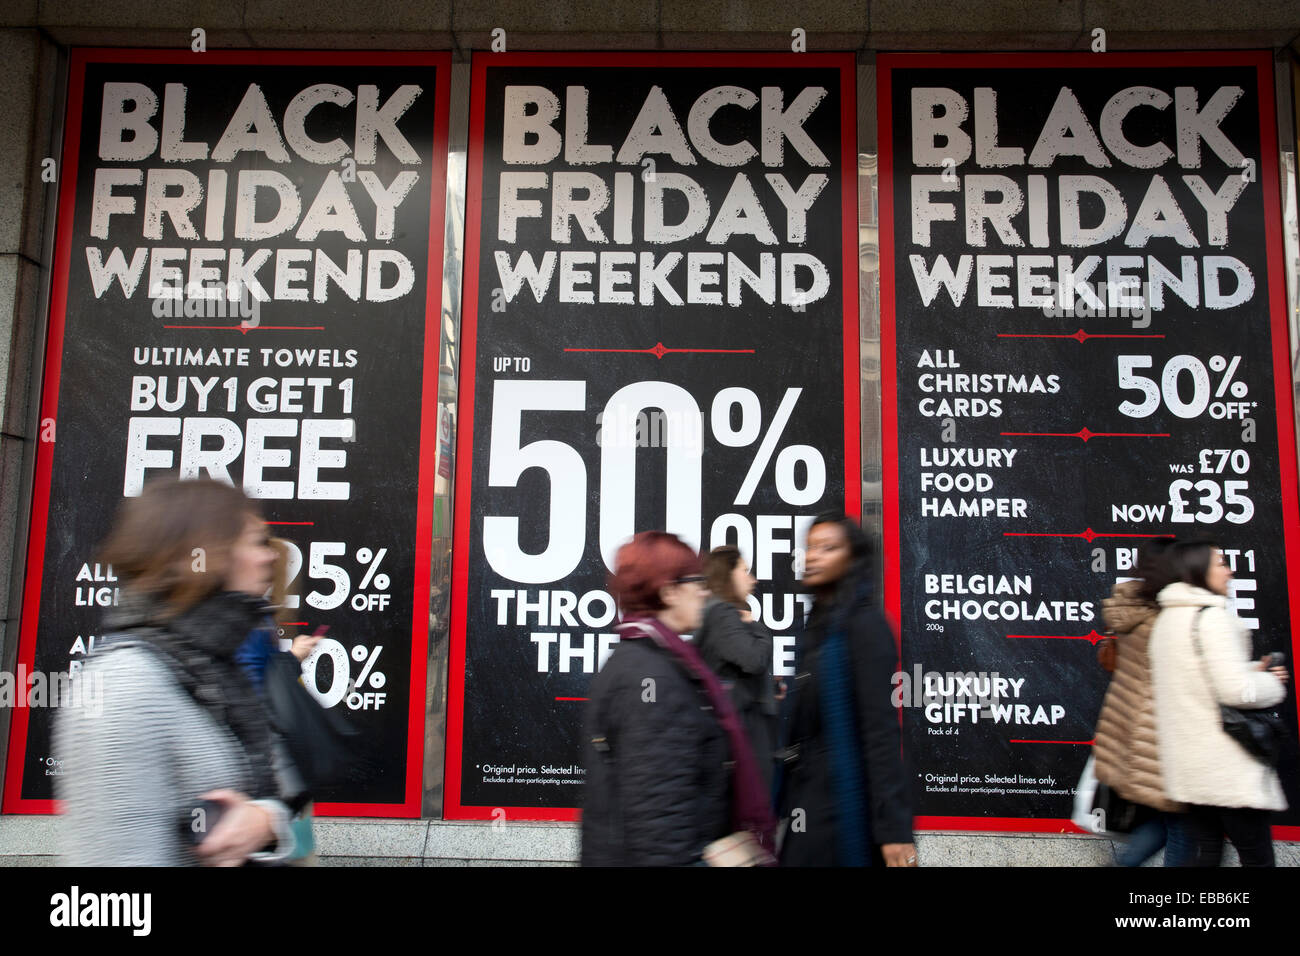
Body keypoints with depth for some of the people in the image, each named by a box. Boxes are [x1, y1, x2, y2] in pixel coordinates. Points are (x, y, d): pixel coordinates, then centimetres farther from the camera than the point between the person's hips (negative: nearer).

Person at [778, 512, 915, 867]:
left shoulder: (864, 624, -14)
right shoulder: (819, 625, 10)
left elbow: (881, 730, -19)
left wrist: (893, 827, -21)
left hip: (843, 808, -8)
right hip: (811, 801, 8)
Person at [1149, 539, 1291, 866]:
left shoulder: (1166, 618, 13)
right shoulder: (1211, 617, -16)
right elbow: (1236, 690, -22)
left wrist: (1253, 671, 12)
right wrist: (1272, 684, -3)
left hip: (1189, 762, 9)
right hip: (1226, 766, -9)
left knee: (1205, 853, 14)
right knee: (1257, 857, 2)